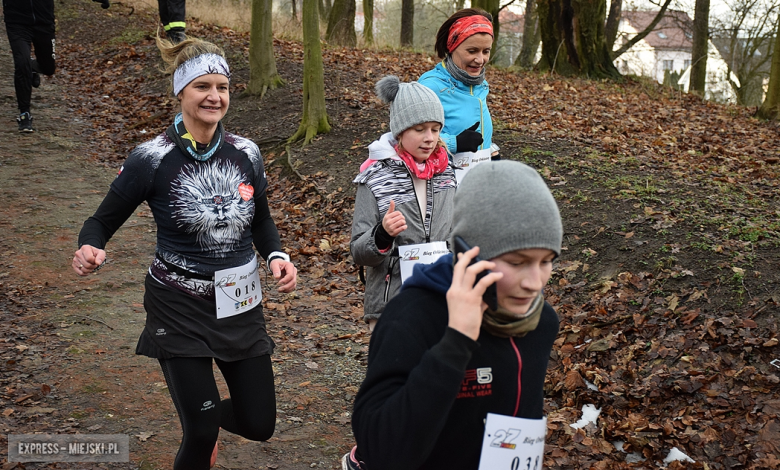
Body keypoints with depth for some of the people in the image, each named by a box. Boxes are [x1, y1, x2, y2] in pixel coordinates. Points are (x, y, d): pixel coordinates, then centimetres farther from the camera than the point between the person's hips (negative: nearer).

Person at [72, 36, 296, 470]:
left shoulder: (246, 153, -3)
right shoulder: (152, 159, -13)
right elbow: (103, 222, -5)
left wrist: (277, 256, -8)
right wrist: (89, 250, -27)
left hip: (241, 303, 4)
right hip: (180, 307, -4)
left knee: (259, 425, 11)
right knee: (201, 434, -3)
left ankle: (208, 415, 45)